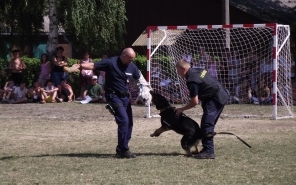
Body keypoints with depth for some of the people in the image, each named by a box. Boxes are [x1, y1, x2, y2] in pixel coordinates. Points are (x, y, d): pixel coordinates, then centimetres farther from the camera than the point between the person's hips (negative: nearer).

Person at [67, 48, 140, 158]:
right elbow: (93, 66, -15)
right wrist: (80, 66, -31)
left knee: (129, 123, 3)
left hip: (125, 96, 7)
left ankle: (122, 150, 14)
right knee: (123, 120, -17)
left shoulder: (132, 67, 3)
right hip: (114, 96, -7)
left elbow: (139, 80, 16)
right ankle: (123, 150, -12)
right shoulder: (111, 63, -14)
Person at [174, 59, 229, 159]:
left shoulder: (191, 80, -19)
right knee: (207, 124, 14)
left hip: (216, 99, -11)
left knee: (207, 124, -16)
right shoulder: (197, 71, 11)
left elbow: (195, 102, -19)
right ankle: (208, 149, 19)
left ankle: (208, 151, -20)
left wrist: (182, 109, -6)